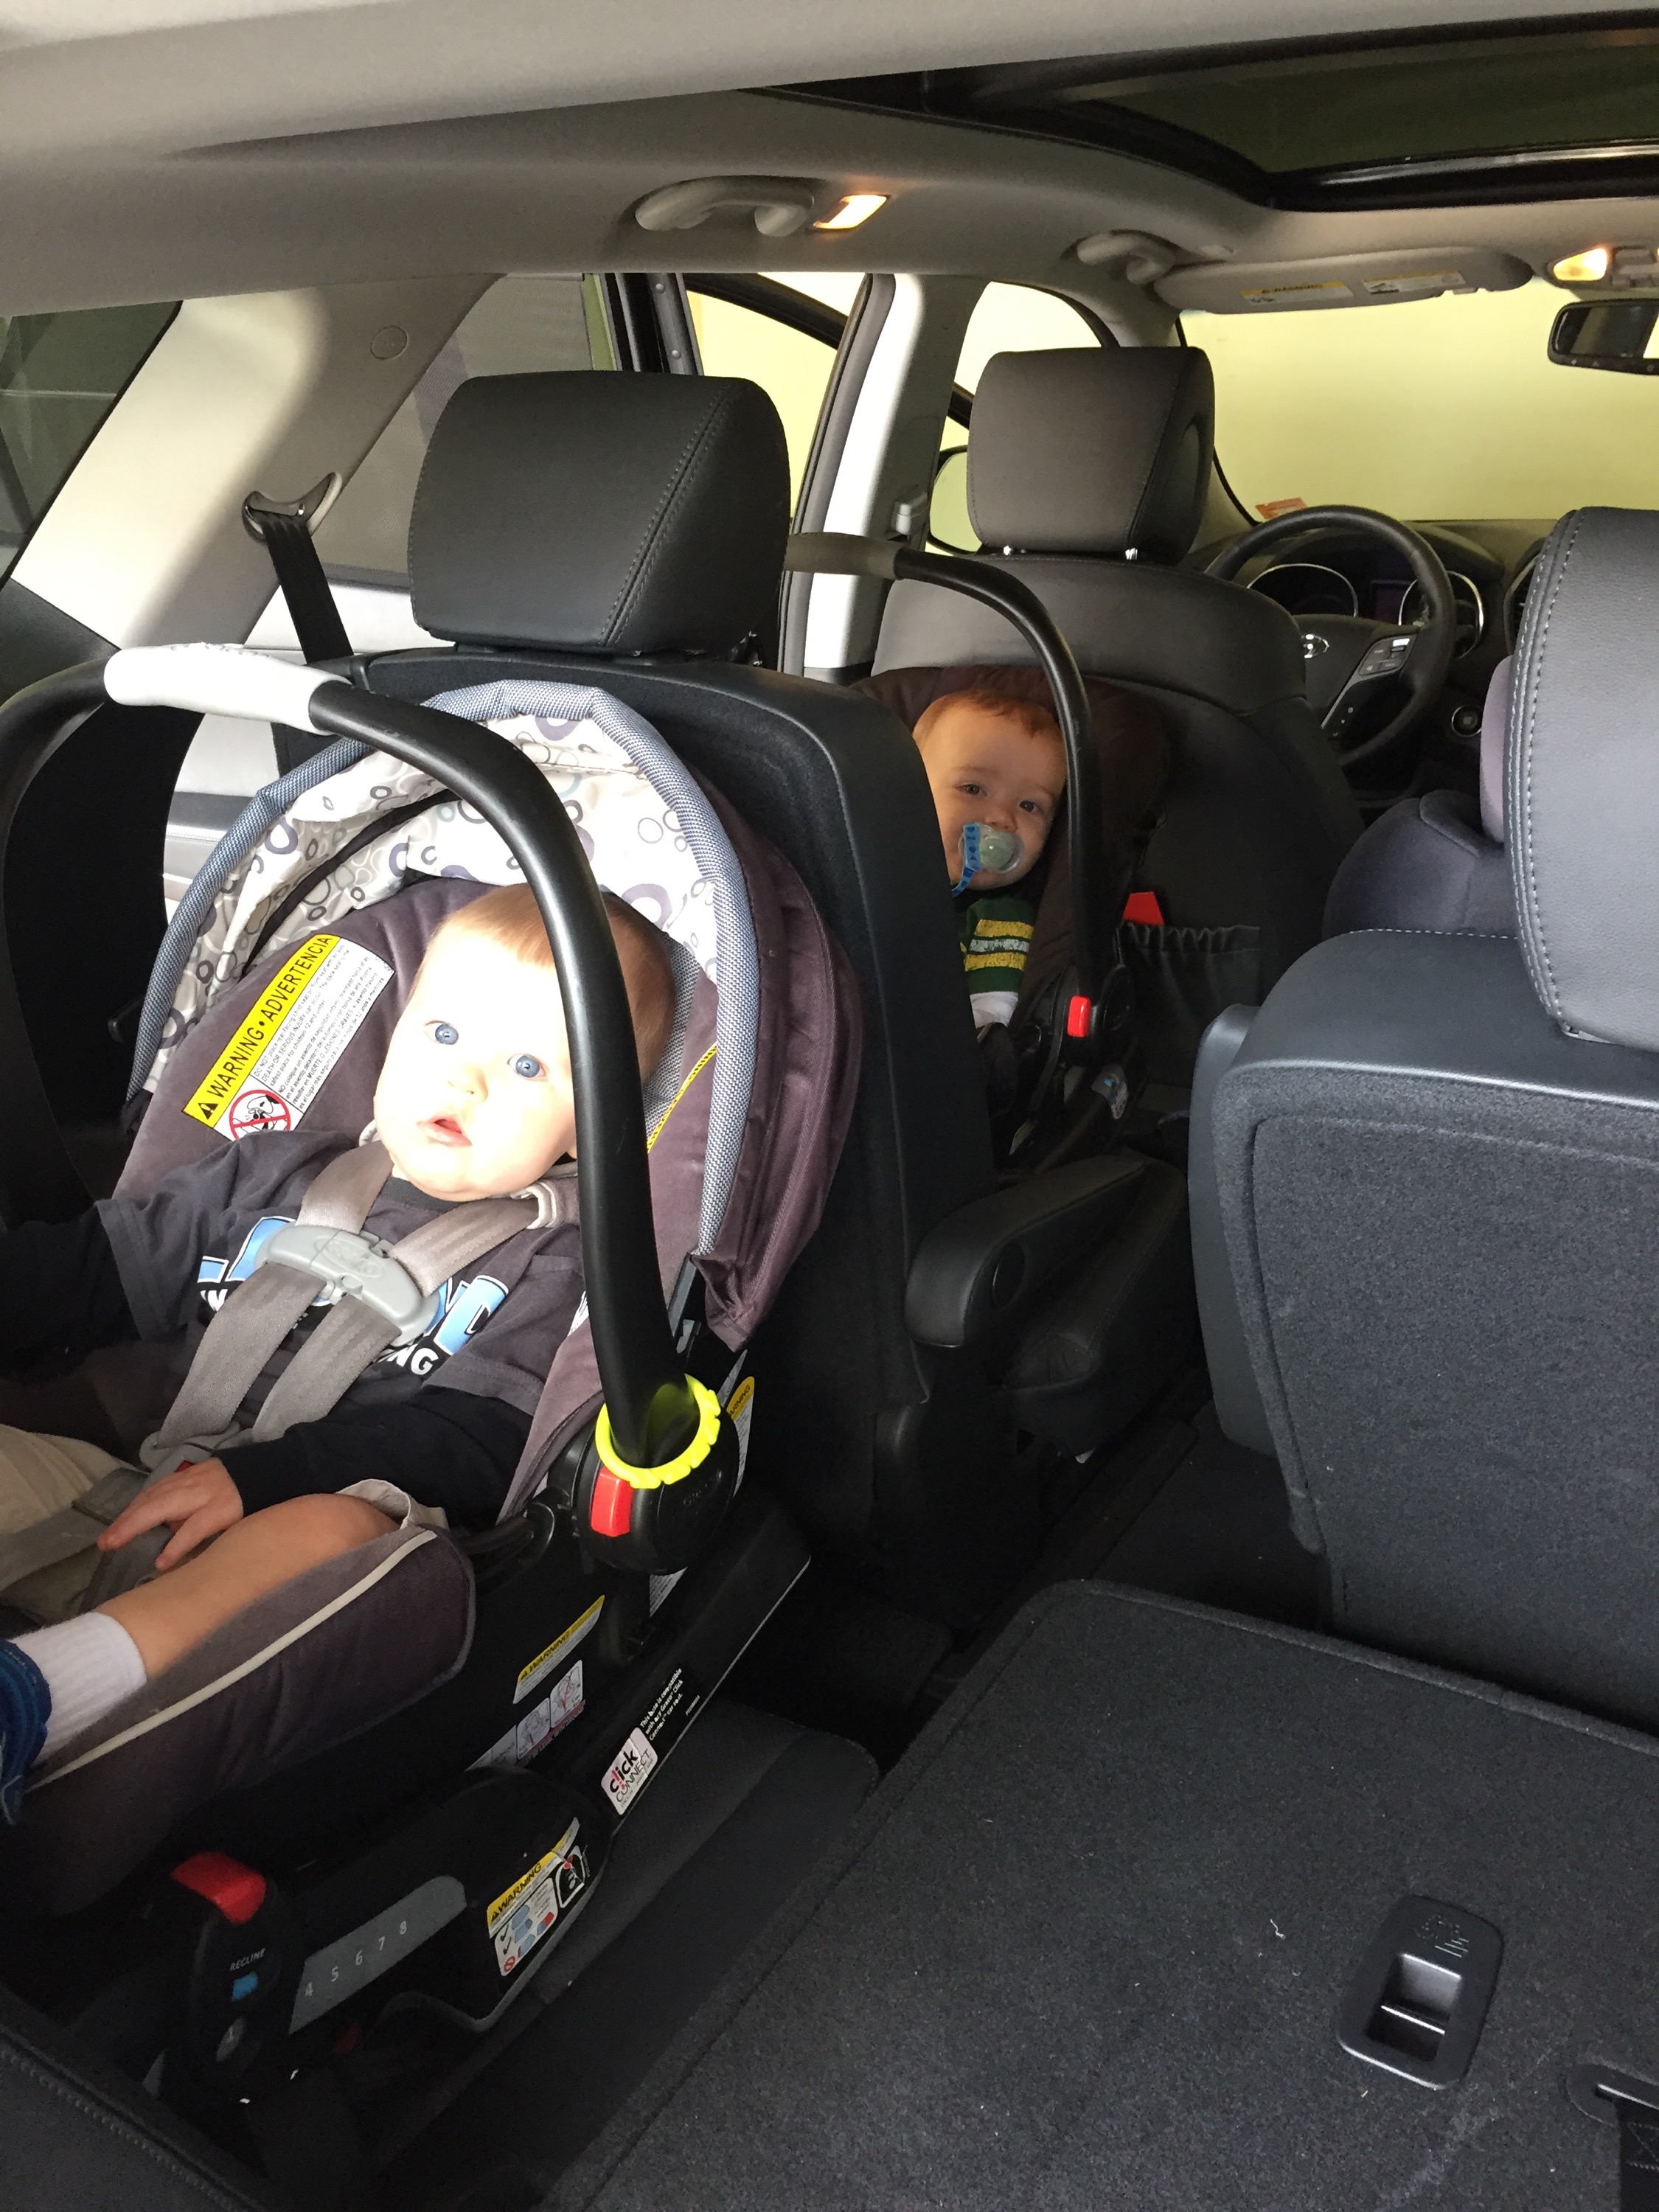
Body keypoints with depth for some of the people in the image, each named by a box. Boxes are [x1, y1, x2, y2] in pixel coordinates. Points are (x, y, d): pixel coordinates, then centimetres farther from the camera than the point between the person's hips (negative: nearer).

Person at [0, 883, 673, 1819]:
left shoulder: (551, 1265, 2)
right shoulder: (274, 1175, 18)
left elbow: (474, 1448, -11)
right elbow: (87, 1269, 23)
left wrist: (257, 1477, -21)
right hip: (135, 1501, 6)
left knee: (330, 1526, -37)